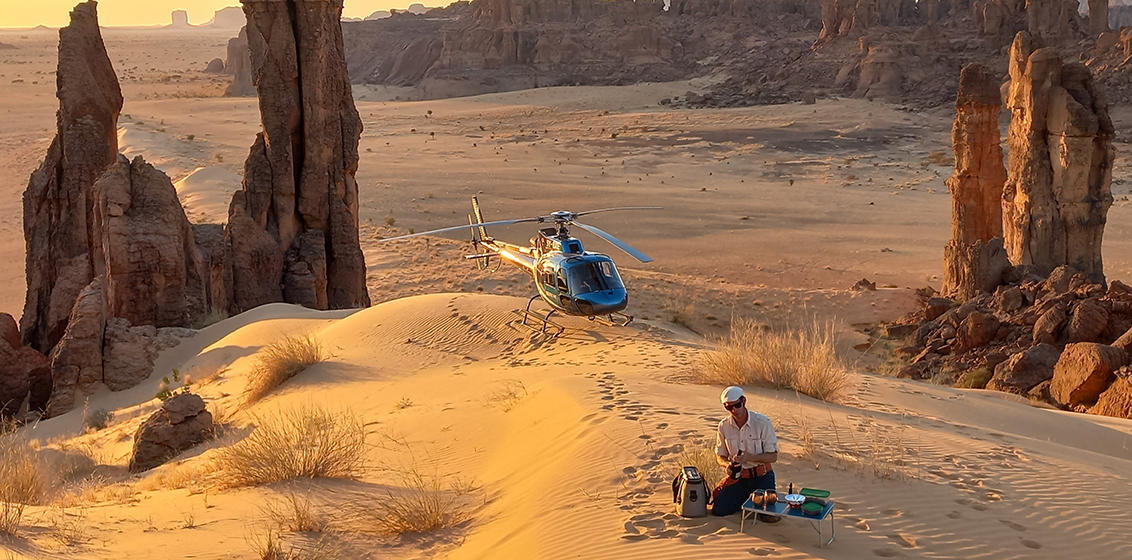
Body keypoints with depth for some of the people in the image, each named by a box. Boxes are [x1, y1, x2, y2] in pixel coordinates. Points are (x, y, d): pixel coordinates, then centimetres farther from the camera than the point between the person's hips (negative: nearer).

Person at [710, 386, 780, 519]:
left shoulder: (763, 422, -13)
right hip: (738, 476, 3)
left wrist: (750, 457, -28)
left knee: (769, 516, -22)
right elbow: (720, 455, 9)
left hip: (761, 476, -3)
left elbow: (773, 456, -11)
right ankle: (746, 499, 15)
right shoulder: (724, 426, -2)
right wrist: (727, 464, -15)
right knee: (718, 509, -15)